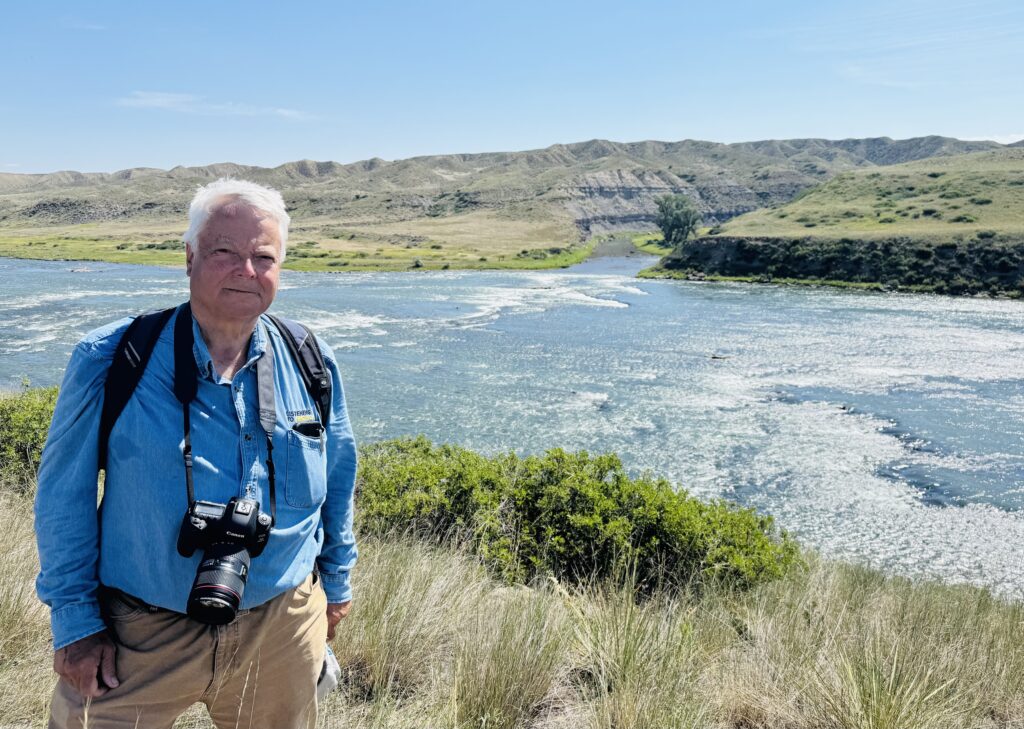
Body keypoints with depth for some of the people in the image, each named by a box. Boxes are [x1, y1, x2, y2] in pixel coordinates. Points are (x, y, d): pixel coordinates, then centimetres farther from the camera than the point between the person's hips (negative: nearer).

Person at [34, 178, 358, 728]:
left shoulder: (313, 366, -3)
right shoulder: (110, 362, -11)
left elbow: (338, 482, 9)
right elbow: (65, 496, -4)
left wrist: (337, 581, 15)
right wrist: (75, 617, -4)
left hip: (281, 628, 3)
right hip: (140, 637, -2)